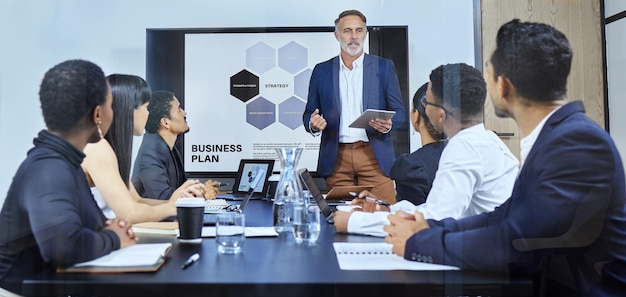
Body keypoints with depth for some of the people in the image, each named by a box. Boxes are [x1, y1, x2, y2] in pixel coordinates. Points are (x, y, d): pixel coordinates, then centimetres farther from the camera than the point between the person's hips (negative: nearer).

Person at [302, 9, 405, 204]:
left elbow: (399, 111, 7)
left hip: (375, 155, -1)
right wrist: (313, 124, -11)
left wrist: (388, 124, -15)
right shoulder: (322, 71, 10)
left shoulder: (384, 67, 7)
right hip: (336, 158, 1)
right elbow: (309, 113, 12)